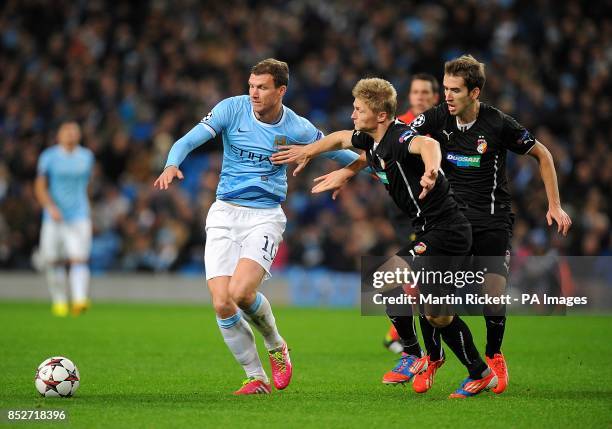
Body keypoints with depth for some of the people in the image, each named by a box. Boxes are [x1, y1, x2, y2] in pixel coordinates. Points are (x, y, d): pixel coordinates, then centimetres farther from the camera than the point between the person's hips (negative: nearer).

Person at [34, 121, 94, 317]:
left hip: (79, 217, 0)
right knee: (54, 262, 5)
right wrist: (51, 207, -17)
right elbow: (40, 187, -2)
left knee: (79, 259, -16)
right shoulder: (49, 157, 1)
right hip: (54, 218, 0)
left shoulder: (86, 157, 9)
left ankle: (80, 299, -26)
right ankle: (59, 301, 23)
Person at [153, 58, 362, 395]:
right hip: (224, 214, 2)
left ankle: (276, 347, 7)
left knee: (241, 293, -24)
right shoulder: (232, 109, -4)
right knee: (221, 304, -11)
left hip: (265, 216, -2)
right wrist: (172, 165, -27)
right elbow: (188, 141, -8)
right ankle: (256, 378, 8)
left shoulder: (296, 128, -4)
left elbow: (338, 152, 13)